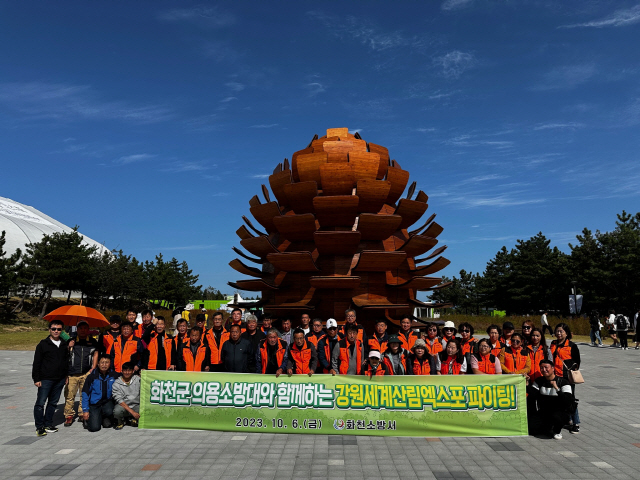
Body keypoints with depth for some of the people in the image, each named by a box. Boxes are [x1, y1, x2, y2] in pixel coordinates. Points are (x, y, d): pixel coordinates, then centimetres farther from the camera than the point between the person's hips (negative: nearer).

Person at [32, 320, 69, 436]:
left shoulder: (64, 345, 10)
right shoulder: (43, 344, -2)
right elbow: (36, 363, -3)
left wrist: (66, 376, 15)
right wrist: (36, 379, -7)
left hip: (60, 380, 4)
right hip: (45, 379, -4)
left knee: (53, 403, 10)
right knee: (40, 403, -4)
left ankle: (48, 424, 21)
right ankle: (39, 427, 6)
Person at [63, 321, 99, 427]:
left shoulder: (92, 342, 11)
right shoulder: (71, 341, 9)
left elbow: (95, 354, 14)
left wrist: (93, 368, 6)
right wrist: (69, 347, -8)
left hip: (86, 373, 1)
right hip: (71, 374, 0)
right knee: (69, 395, -1)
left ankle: (83, 414, 12)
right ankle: (69, 416, 10)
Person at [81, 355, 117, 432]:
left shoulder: (114, 375, -4)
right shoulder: (92, 376, -7)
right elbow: (85, 393, -4)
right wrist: (85, 410, -7)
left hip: (107, 402, 1)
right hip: (94, 404, -1)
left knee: (109, 412, -32)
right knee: (94, 428, -14)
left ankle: (105, 418, 5)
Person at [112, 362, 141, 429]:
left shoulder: (138, 379, 3)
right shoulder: (116, 384, -2)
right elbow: (119, 400, -11)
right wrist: (132, 412, -20)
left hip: (136, 406, 1)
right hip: (123, 406, -1)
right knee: (117, 411, -35)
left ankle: (132, 419, 6)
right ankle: (120, 422, 2)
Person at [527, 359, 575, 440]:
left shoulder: (563, 382, -8)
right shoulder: (539, 381, 6)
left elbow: (569, 402, -22)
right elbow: (532, 396, -7)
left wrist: (557, 388, -29)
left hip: (561, 412, -4)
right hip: (543, 412, 4)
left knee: (556, 417, -39)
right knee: (532, 429, -15)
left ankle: (557, 431, -2)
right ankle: (549, 427, 18)